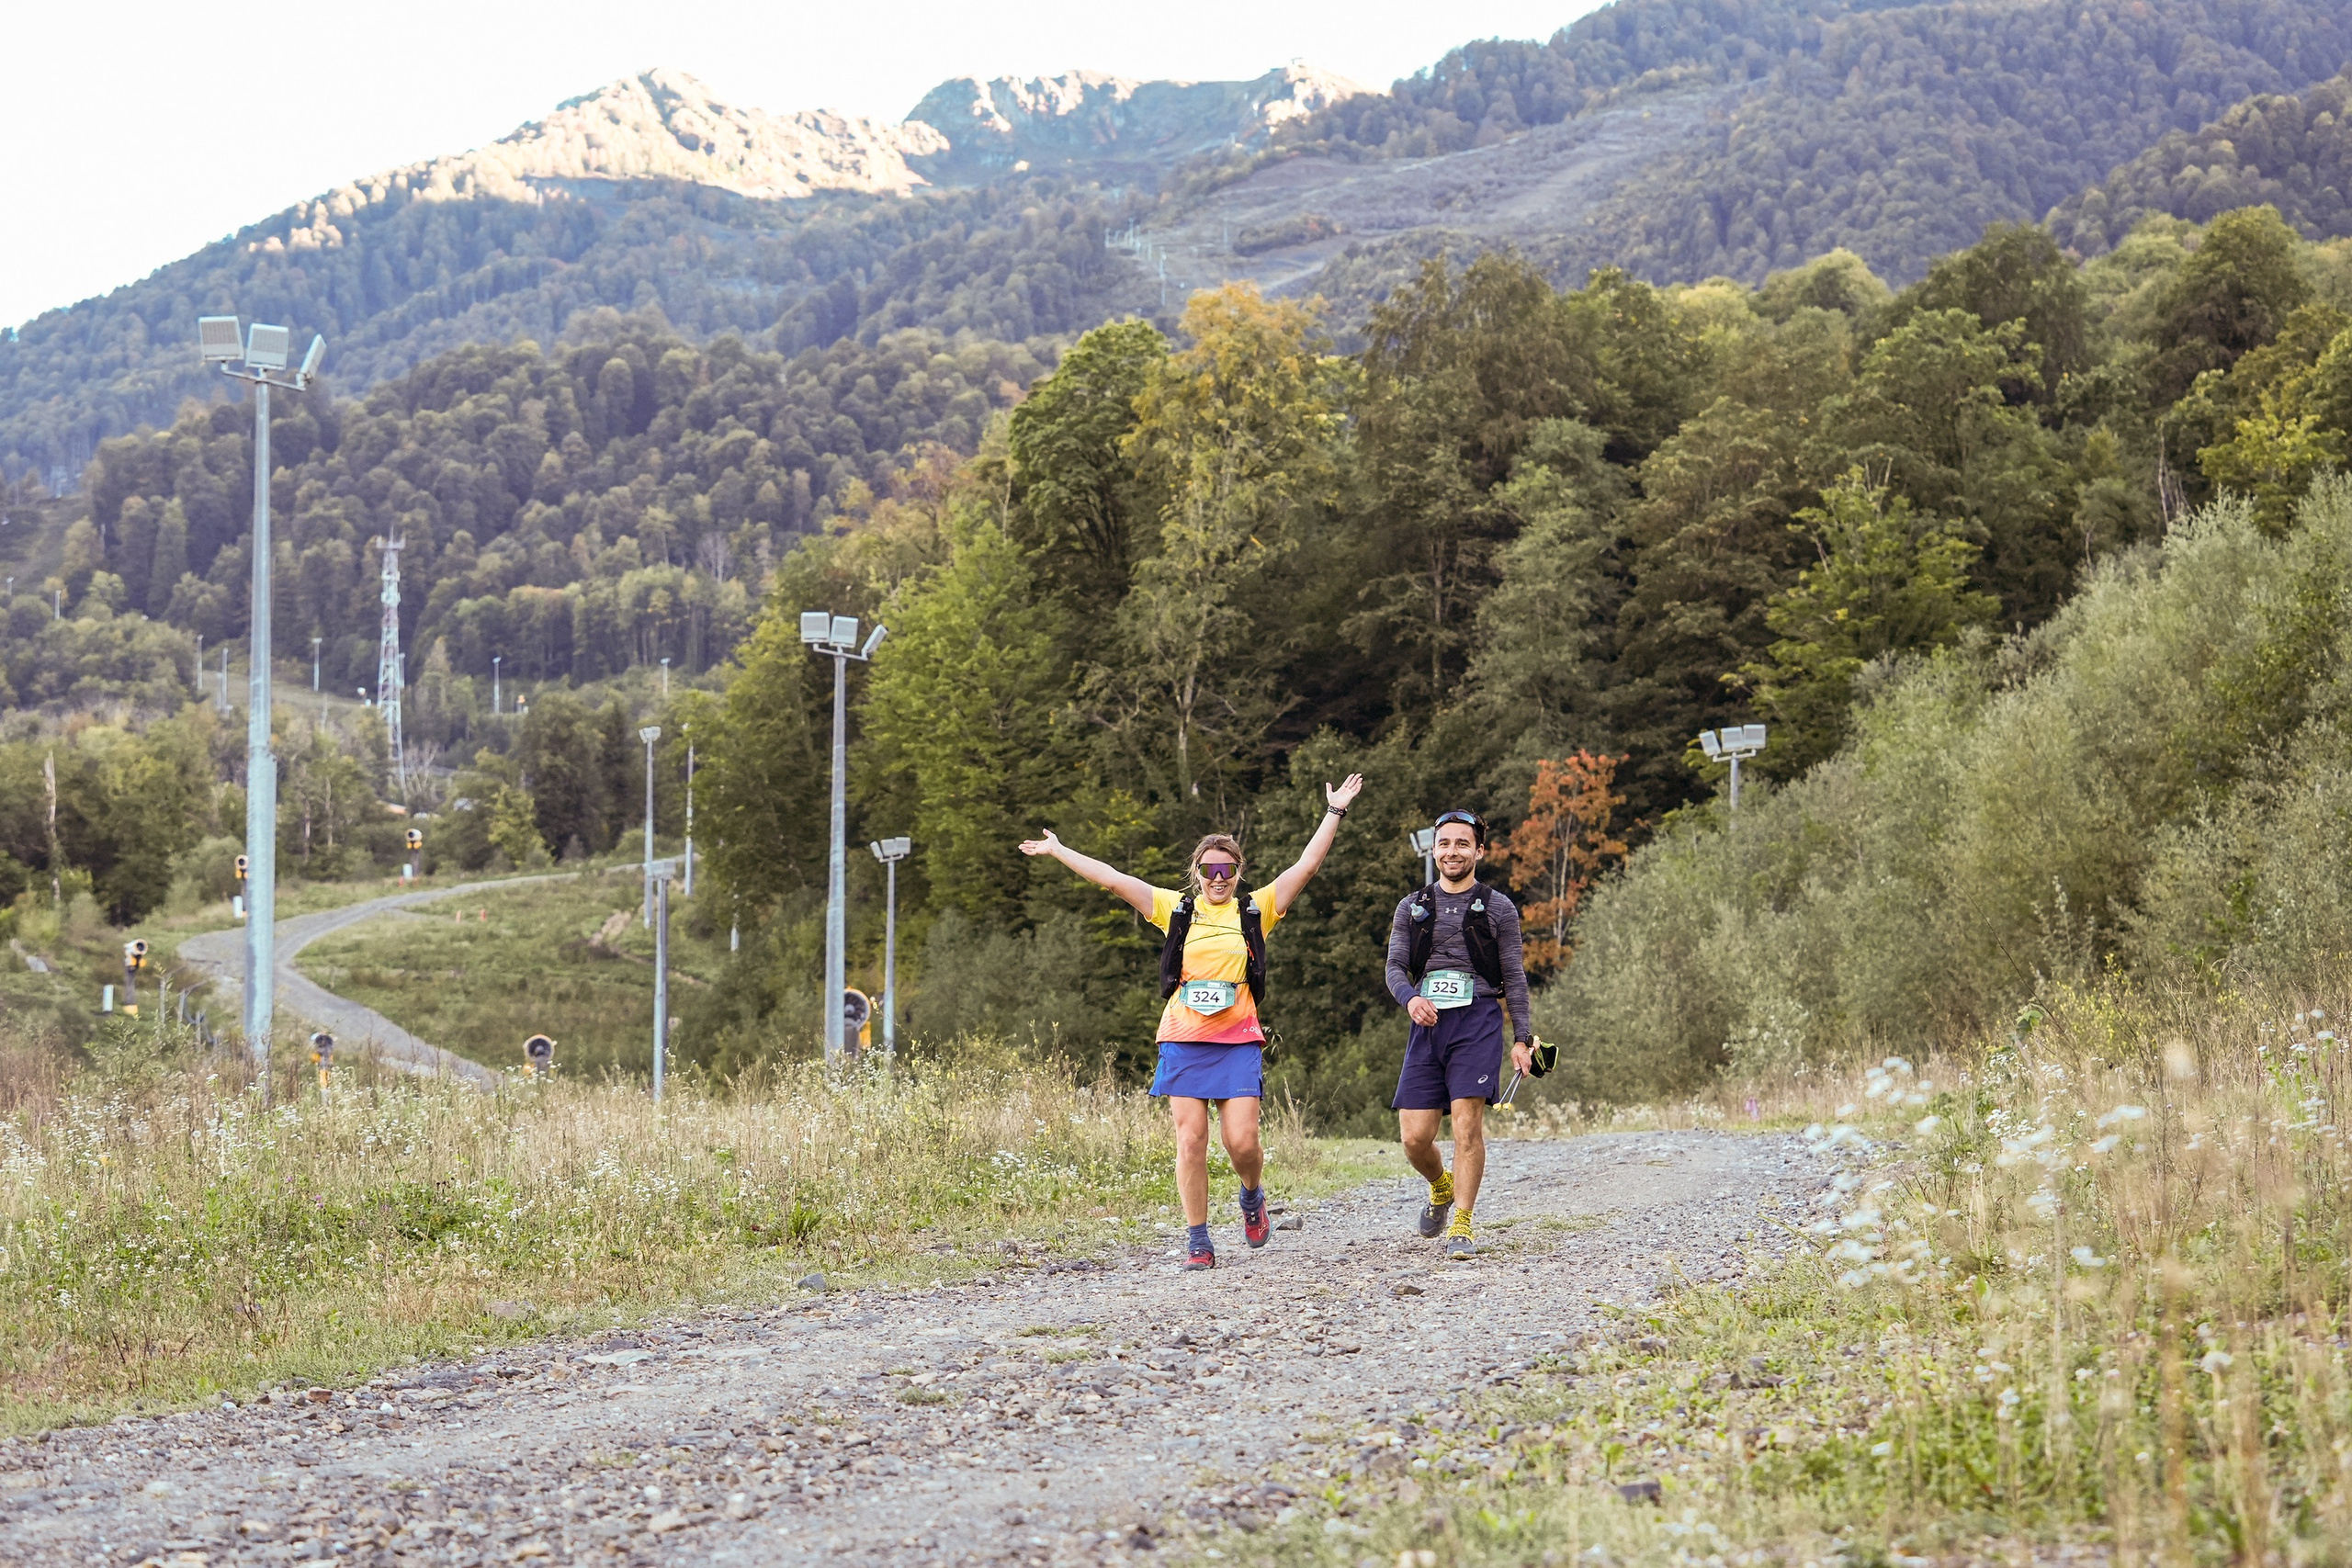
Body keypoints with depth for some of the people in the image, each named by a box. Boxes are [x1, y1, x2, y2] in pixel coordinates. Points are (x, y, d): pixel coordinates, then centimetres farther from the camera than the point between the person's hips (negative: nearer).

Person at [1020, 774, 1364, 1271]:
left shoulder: (1256, 912, 7)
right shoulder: (1177, 910, 9)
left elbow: (1307, 866, 2)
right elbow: (1110, 878, 10)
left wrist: (1334, 813, 0)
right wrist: (1056, 850, 12)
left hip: (1237, 1042, -1)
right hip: (1183, 1040, 1)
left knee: (1242, 1141, -8)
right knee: (1191, 1141, -4)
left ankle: (1252, 1196, 25)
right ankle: (1198, 1240, 4)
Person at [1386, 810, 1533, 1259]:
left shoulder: (1498, 909, 7)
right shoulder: (1412, 908, 14)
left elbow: (1514, 977, 6)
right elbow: (1395, 967, 9)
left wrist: (1522, 1038, 0)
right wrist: (1411, 998, -14)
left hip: (1477, 1021, -3)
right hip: (1428, 1024, 3)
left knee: (1467, 1125, -13)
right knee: (1414, 1137, -3)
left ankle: (1463, 1223, -4)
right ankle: (1441, 1188, 29)